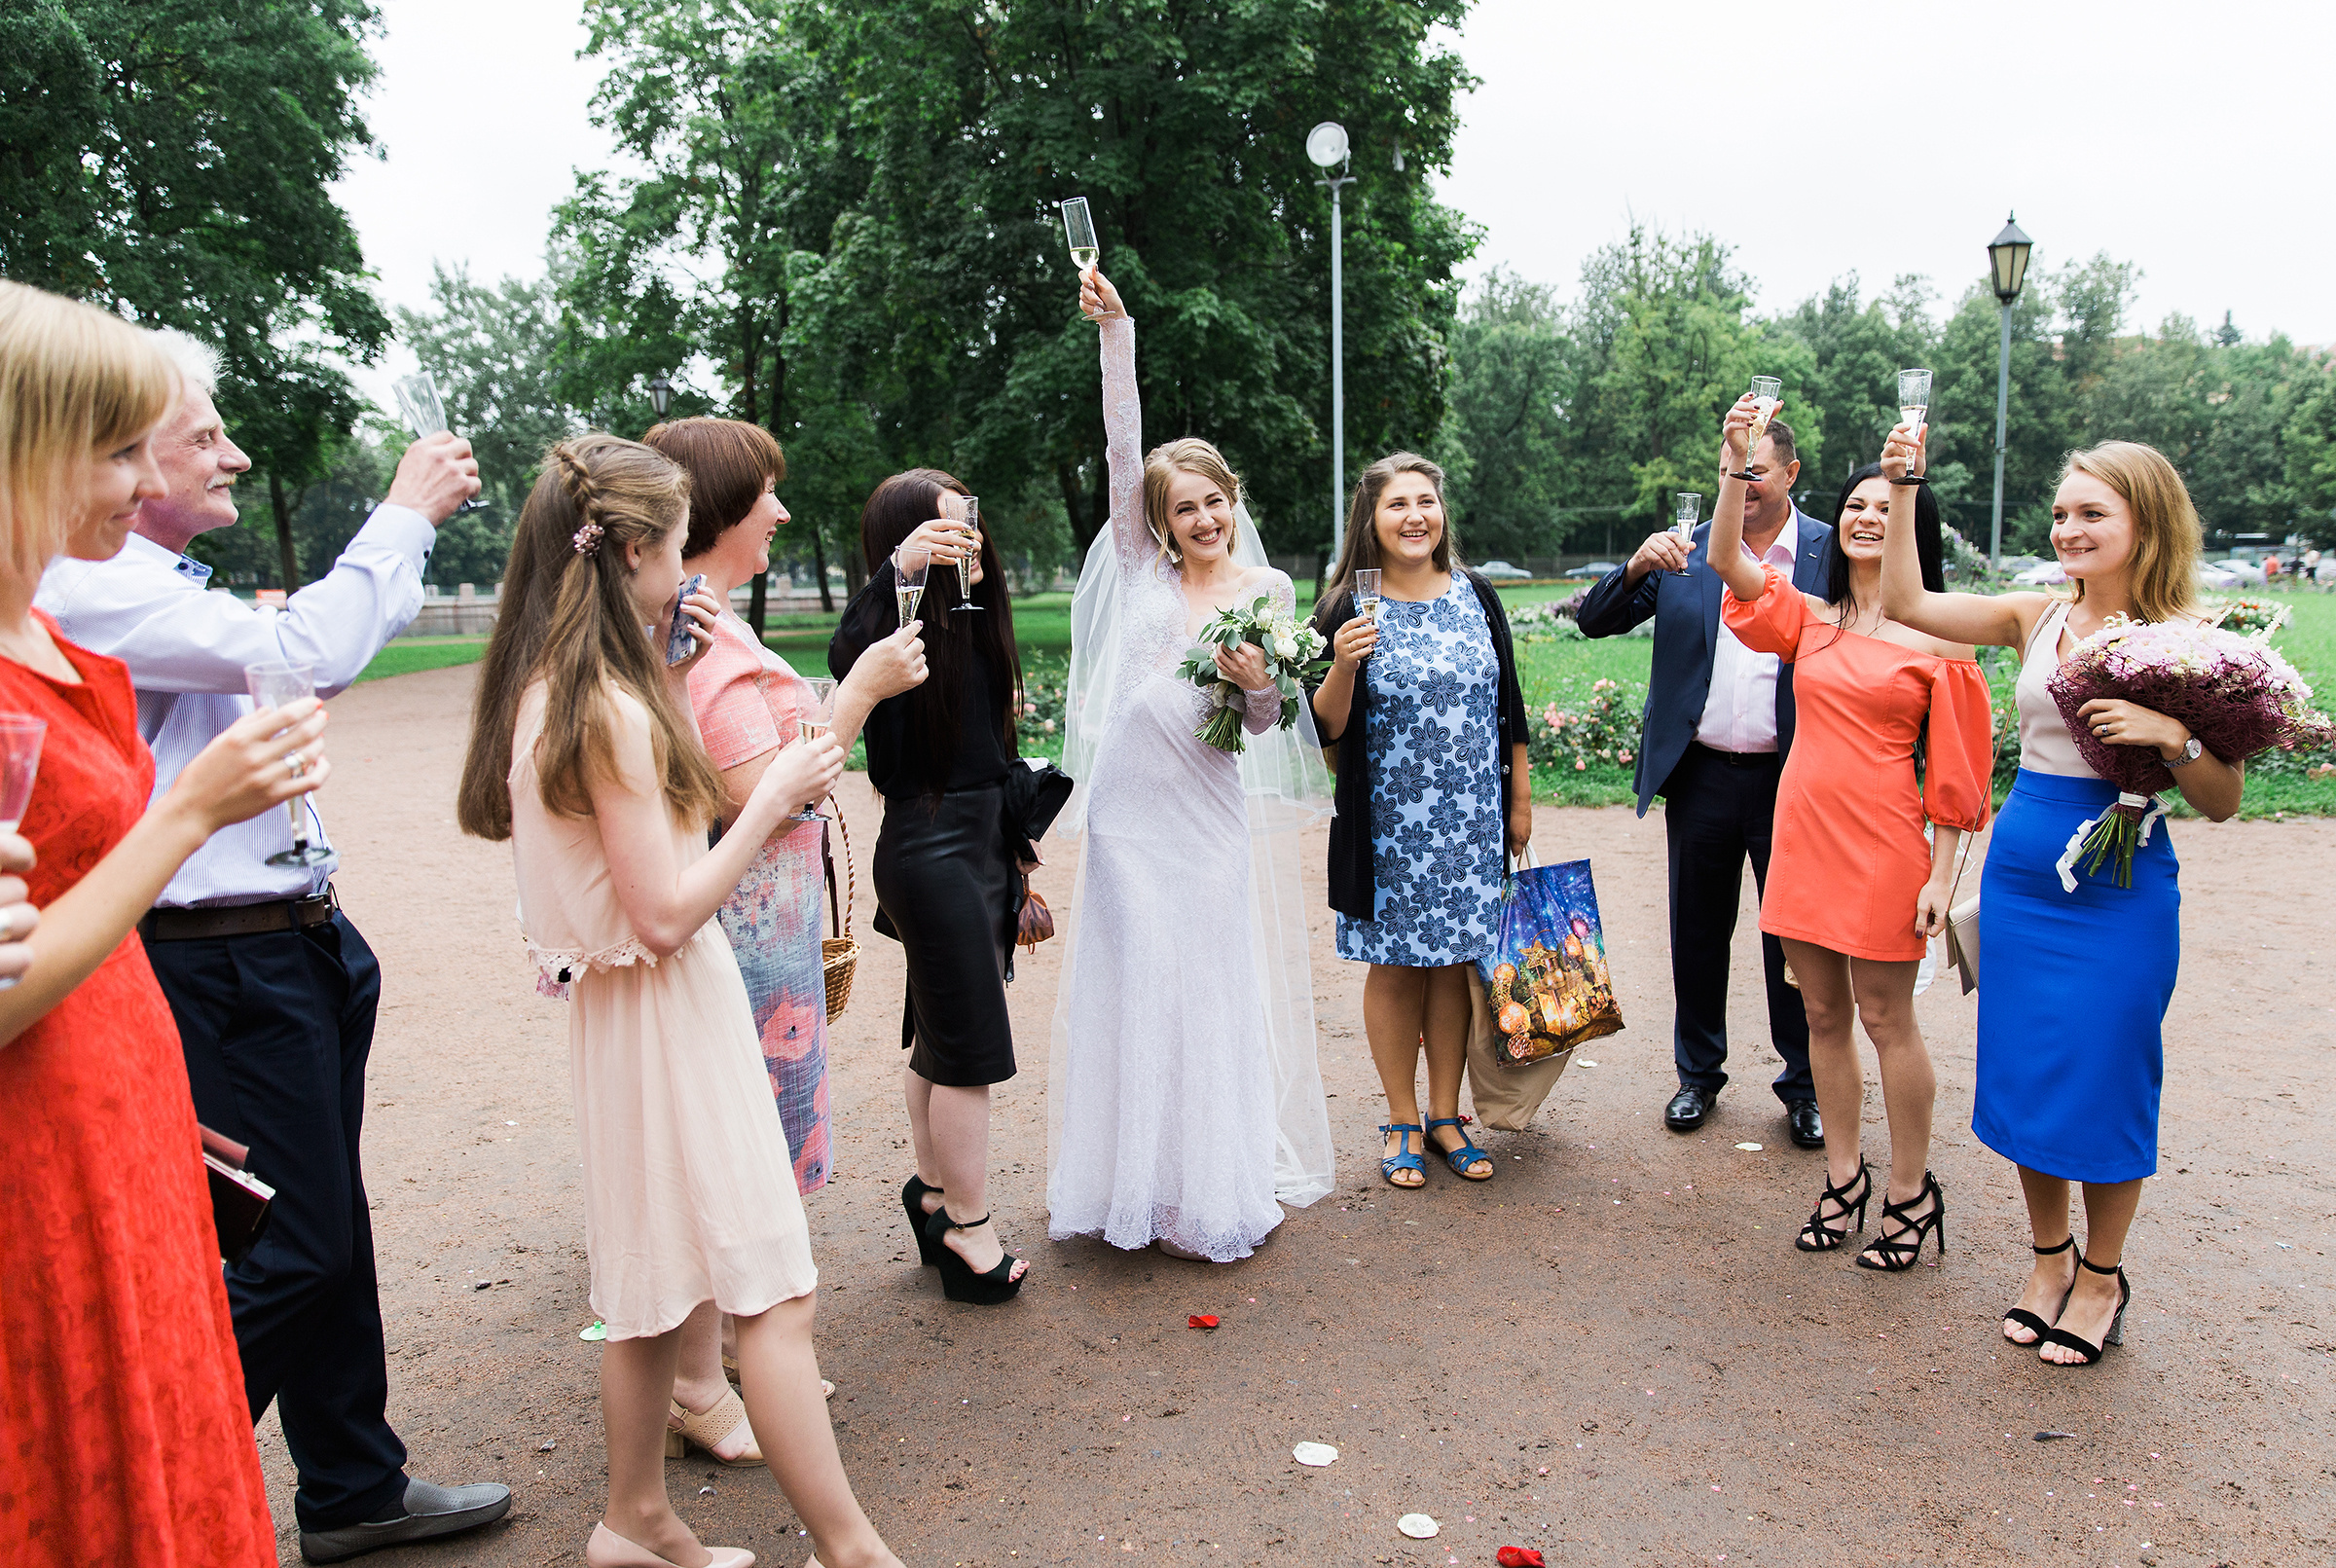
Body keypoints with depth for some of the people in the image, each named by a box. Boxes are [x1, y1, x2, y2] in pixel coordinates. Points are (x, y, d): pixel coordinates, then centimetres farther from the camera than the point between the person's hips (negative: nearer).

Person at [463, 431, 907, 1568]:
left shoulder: (554, 690, 6)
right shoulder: (614, 711, -22)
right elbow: (665, 913, -23)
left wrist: (669, 674, 10)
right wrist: (775, 796, -16)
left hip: (629, 1008, 10)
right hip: (671, 1011, -10)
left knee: (658, 1282, 20)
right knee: (774, 1291, -2)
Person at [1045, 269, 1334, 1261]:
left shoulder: (1268, 591, 6)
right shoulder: (1141, 570, 6)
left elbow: (1263, 726, 8)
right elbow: (1123, 448, -3)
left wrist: (1258, 686, -15)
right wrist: (1115, 332, -10)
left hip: (1210, 810, 0)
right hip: (1128, 803, 1)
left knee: (1212, 991, 2)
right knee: (1128, 986, 5)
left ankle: (1215, 1184, 16)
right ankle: (1131, 1173, 18)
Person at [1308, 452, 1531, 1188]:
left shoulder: (1477, 596, 4)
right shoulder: (1347, 610, -6)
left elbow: (1508, 707, 9)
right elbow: (1326, 729, -9)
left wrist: (1520, 800, 9)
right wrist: (1343, 666, -27)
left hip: (1471, 820, 3)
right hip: (1388, 822, -2)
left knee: (1454, 961, 10)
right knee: (1394, 967, 7)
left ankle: (1446, 1115, 25)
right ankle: (1402, 1122, 22)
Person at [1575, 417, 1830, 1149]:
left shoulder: (1832, 552, -2)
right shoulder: (1686, 548, 4)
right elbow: (1595, 620, -1)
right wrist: (1638, 566, -19)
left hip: (1790, 780, -2)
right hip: (1701, 777, 2)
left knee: (1793, 938, 10)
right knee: (1698, 935, 14)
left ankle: (1804, 1085, 27)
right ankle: (1699, 1073, 31)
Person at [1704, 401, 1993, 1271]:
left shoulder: (1939, 638, -4)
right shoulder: (1807, 617, 8)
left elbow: (1955, 767, -4)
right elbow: (1727, 560, -7)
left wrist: (1941, 875, -8)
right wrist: (1736, 464, -17)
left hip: (1882, 842, -4)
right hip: (1803, 833, 5)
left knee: (1885, 1019, 4)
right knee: (1822, 1014, 12)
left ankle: (1911, 1192, 20)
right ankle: (1843, 1176, 27)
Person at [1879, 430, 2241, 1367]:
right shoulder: (2039, 619, 4)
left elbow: (2222, 802, -6)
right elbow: (1906, 603, 0)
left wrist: (2170, 733, -24)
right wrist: (1904, 488, -4)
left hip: (2120, 887, -4)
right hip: (2020, 872, 4)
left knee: (2102, 1079, 5)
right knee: (2021, 1072, 11)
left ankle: (2101, 1276, 27)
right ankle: (2050, 1256, 32)